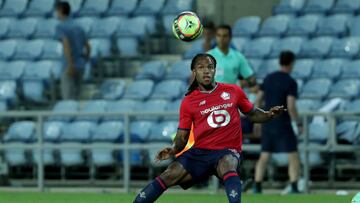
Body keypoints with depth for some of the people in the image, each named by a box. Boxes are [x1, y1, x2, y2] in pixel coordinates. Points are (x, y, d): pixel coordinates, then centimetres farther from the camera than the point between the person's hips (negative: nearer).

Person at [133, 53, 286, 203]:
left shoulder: (233, 91, 7)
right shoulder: (188, 101, 6)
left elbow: (252, 114, 21)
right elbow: (182, 136, 7)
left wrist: (269, 115, 1)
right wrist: (173, 150, -13)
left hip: (227, 152, -1)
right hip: (199, 152, 1)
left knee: (227, 167, -38)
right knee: (169, 176, -17)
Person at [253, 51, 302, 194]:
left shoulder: (268, 78, 7)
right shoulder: (291, 83, -14)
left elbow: (258, 100, 9)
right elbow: (291, 107, -21)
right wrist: (299, 124, -8)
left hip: (268, 124, 6)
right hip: (283, 125, -6)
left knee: (264, 157, 13)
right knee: (294, 157, 0)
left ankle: (257, 189, 8)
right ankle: (294, 190, -10)